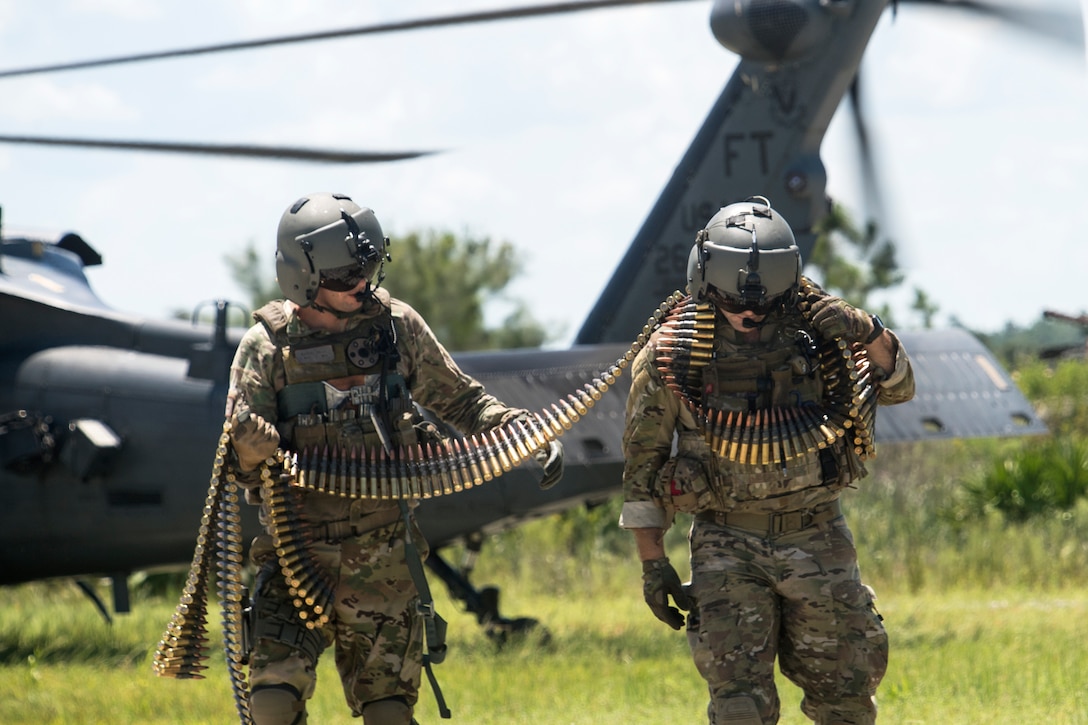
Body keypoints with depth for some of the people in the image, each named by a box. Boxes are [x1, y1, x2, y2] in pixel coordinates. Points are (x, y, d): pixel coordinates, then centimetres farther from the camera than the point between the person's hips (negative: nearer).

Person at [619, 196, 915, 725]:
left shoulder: (814, 328, -5)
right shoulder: (670, 357, -9)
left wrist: (868, 334, -23)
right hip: (729, 547, -2)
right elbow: (643, 463, 0)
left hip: (817, 540, 2)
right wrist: (653, 563, -2)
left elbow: (897, 388, -3)